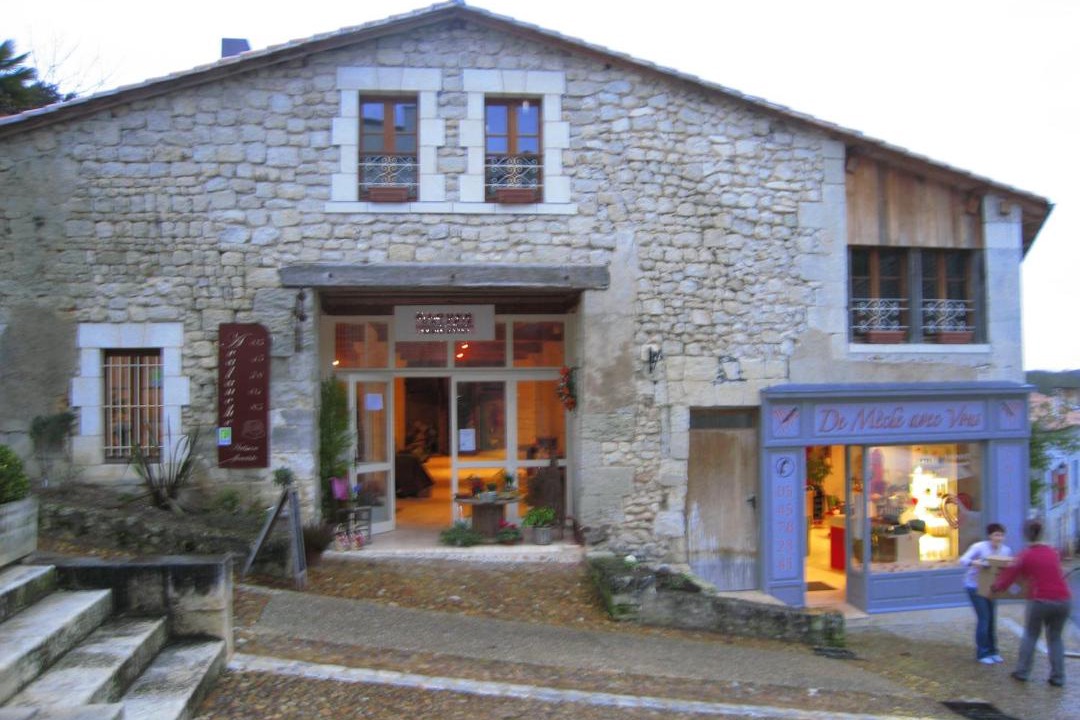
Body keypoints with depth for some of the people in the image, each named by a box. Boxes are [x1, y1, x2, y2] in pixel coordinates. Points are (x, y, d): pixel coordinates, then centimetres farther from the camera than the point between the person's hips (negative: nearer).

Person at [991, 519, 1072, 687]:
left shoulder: (1026, 555, -3)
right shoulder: (1053, 552, 10)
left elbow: (1009, 576, 4)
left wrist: (996, 587, 22)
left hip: (1040, 600, -3)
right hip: (1063, 600, 3)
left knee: (1030, 635, 15)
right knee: (1055, 638, 18)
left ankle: (1022, 672, 17)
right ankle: (1058, 677, 14)